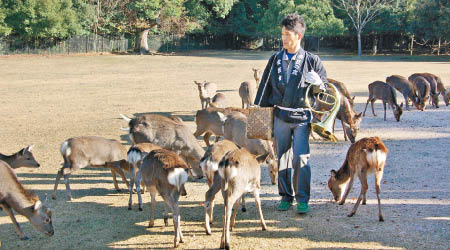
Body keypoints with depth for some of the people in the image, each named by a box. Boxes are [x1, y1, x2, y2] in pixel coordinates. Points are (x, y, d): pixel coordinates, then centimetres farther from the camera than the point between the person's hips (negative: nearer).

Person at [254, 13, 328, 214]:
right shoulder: (275, 60, 7)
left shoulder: (311, 60, 1)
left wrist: (318, 84, -17)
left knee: (301, 158, -9)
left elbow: (325, 87, 7)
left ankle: (302, 199, 2)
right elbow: (265, 89, 12)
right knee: (282, 157, 7)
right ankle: (286, 196, 19)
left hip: (302, 117, -3)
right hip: (280, 116, 3)